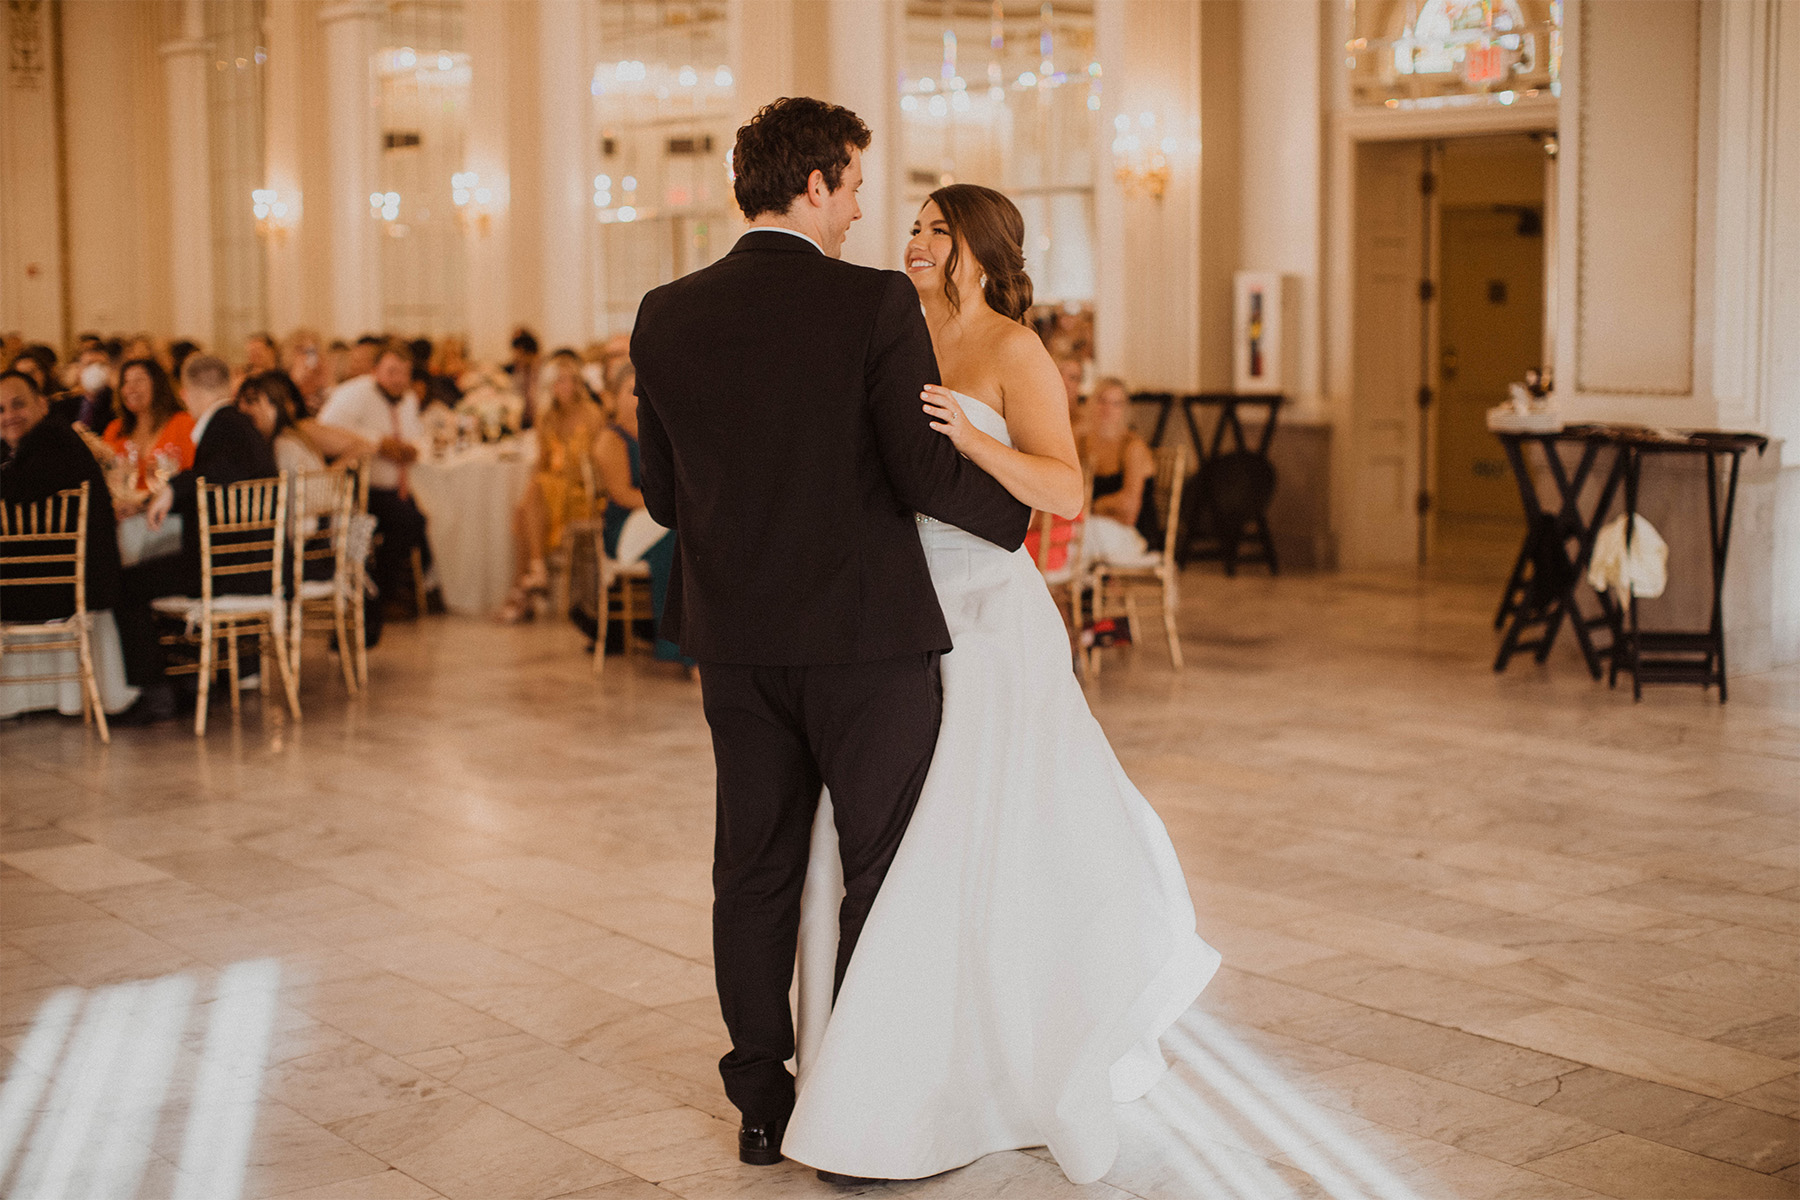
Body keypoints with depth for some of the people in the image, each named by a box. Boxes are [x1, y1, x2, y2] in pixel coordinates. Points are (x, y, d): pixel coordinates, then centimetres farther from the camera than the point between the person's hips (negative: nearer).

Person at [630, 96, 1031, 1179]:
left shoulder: (666, 316, 1)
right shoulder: (876, 303, -12)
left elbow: (664, 491, 8)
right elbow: (927, 476, -15)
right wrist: (1014, 509, 4)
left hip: (735, 641, 5)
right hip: (866, 633, -5)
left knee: (756, 870, 14)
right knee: (887, 872, 7)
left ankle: (763, 1100, 23)